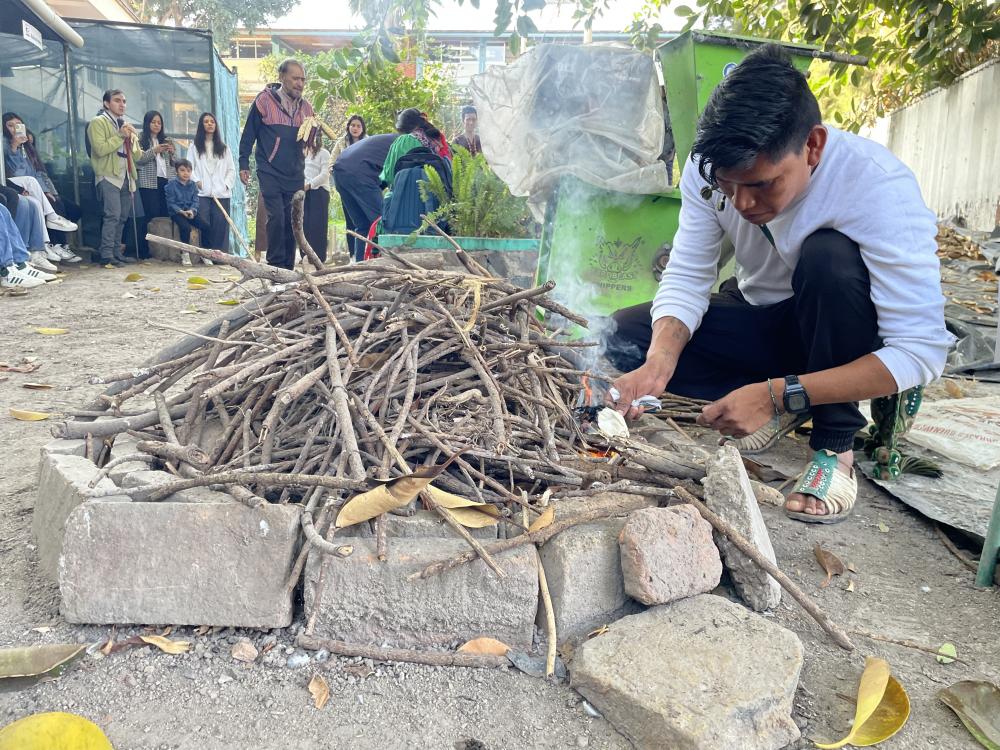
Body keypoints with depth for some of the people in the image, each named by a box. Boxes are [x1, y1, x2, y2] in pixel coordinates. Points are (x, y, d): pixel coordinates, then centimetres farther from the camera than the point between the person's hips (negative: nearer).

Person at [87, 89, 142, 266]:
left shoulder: (126, 124, 22)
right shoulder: (98, 122, 0)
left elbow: (137, 155, 16)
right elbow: (100, 149, -15)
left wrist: (132, 140, -2)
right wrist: (120, 136, -15)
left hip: (126, 177, 7)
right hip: (109, 176, -7)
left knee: (122, 217, 7)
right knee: (113, 215, -16)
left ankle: (116, 252, 13)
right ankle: (106, 255, -16)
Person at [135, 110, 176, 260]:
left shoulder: (165, 140, 21)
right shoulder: (140, 139, 5)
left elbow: (172, 163, 19)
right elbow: (138, 159, -7)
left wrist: (172, 152, -1)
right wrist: (154, 151, -16)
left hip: (166, 181, 4)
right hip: (149, 182, -4)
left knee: (165, 214, -2)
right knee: (151, 215, -9)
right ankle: (143, 250, -4)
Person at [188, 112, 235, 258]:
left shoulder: (223, 147, 17)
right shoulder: (194, 147, 12)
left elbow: (231, 169, 13)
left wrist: (227, 184, 0)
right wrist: (197, 182, -9)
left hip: (221, 193, 1)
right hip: (202, 193, -1)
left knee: (221, 224, -6)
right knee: (204, 223, -9)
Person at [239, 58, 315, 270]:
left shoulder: (305, 107, 10)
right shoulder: (264, 100, -2)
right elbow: (249, 133, 1)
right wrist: (243, 164, -3)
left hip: (295, 175, 5)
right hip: (270, 172, -4)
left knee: (292, 220, 6)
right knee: (276, 217, -11)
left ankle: (288, 266, 15)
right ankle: (275, 265, -2)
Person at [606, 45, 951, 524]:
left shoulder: (879, 187, -31)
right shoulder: (710, 166, -18)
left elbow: (923, 351, -32)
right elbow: (686, 277, -14)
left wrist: (777, 394, -39)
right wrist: (660, 361, -35)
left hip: (839, 336, -4)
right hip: (763, 323, 4)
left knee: (830, 254, -37)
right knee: (621, 336, -16)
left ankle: (835, 445, -17)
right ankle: (786, 409, -5)